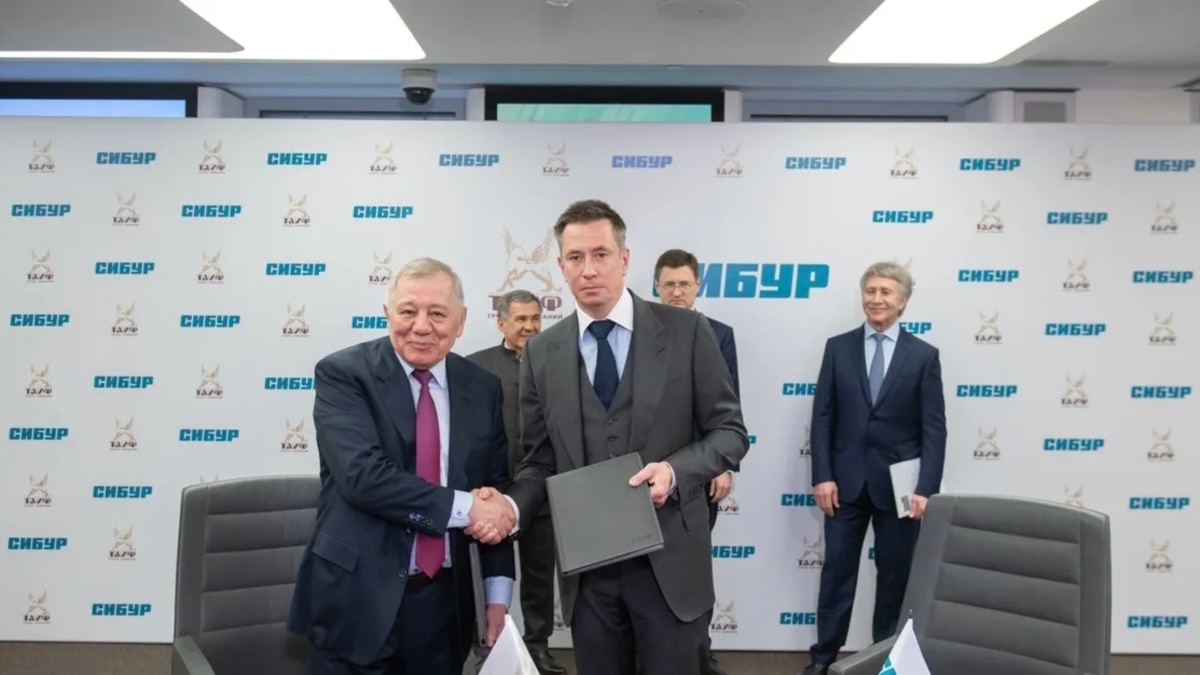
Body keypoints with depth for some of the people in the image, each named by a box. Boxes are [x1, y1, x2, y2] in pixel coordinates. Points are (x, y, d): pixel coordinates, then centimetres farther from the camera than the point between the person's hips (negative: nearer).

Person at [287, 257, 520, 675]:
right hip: (357, 600, -4)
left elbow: (497, 493, 8)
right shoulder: (343, 374, -8)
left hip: (444, 602, 4)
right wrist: (465, 508, -21)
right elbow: (362, 475, -21)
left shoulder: (483, 389, 4)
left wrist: (498, 591, 2)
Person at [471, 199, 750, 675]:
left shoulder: (685, 331, -3)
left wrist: (676, 470, -18)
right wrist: (512, 506, -13)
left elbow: (730, 431, 0)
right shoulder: (541, 353, 3)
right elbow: (540, 460, 6)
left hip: (668, 562, -2)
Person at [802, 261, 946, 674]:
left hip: (898, 484, 0)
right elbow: (822, 417, 1)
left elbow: (934, 428, -3)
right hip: (847, 480, 1)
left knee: (895, 575, 9)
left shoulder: (924, 355, 1)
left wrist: (926, 488, -11)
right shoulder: (838, 347, 4)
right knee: (837, 569, 7)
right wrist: (822, 476, -6)